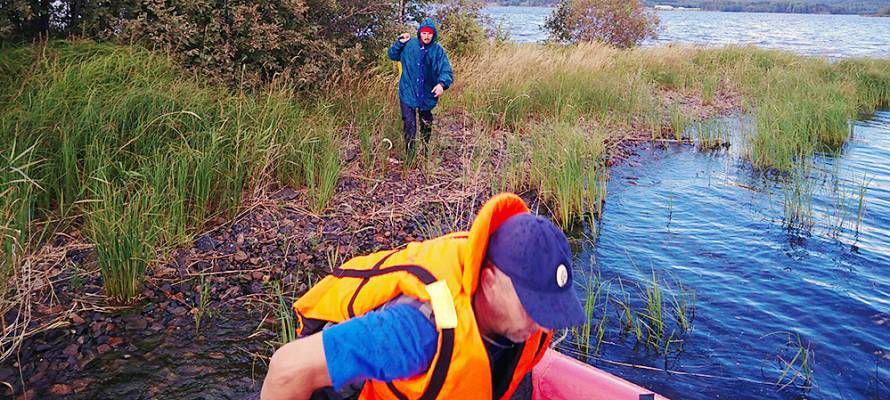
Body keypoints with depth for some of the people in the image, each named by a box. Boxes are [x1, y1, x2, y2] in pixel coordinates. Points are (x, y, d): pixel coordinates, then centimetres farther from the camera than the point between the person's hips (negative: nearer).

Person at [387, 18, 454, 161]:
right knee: (409, 126, -6)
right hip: (408, 94, -1)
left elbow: (446, 71, -14)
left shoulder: (438, 50, -9)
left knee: (427, 125, 20)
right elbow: (392, 55, 7)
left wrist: (442, 83, -34)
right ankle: (410, 157, 4)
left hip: (427, 95, 2)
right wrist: (399, 43, -10)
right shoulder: (409, 45, -7)